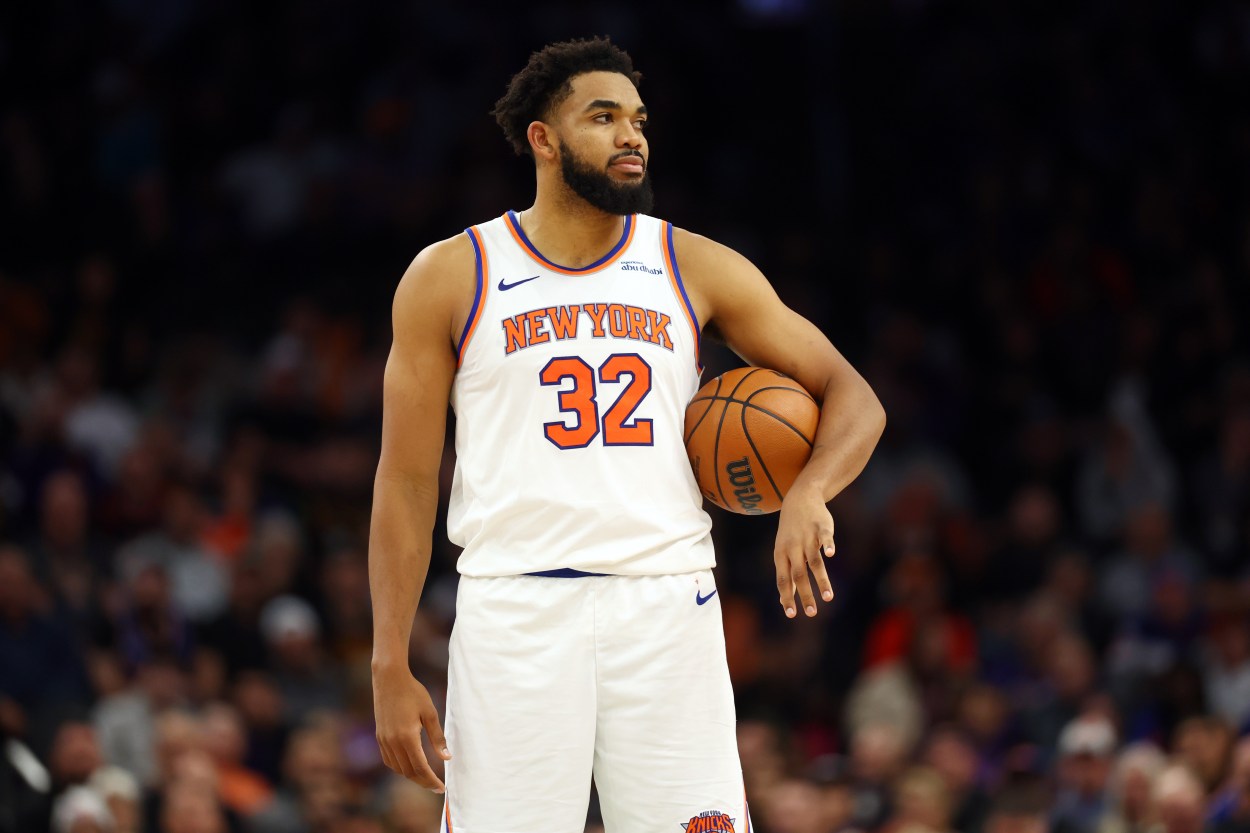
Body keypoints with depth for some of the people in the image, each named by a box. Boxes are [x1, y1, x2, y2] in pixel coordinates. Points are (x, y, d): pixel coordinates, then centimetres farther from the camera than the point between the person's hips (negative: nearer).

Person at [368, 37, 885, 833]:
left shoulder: (696, 268, 10)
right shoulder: (450, 278, 5)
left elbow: (853, 397, 10)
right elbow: (407, 481, 5)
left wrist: (809, 493, -13)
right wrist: (391, 669, -2)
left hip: (666, 608, 1)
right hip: (515, 609, -1)